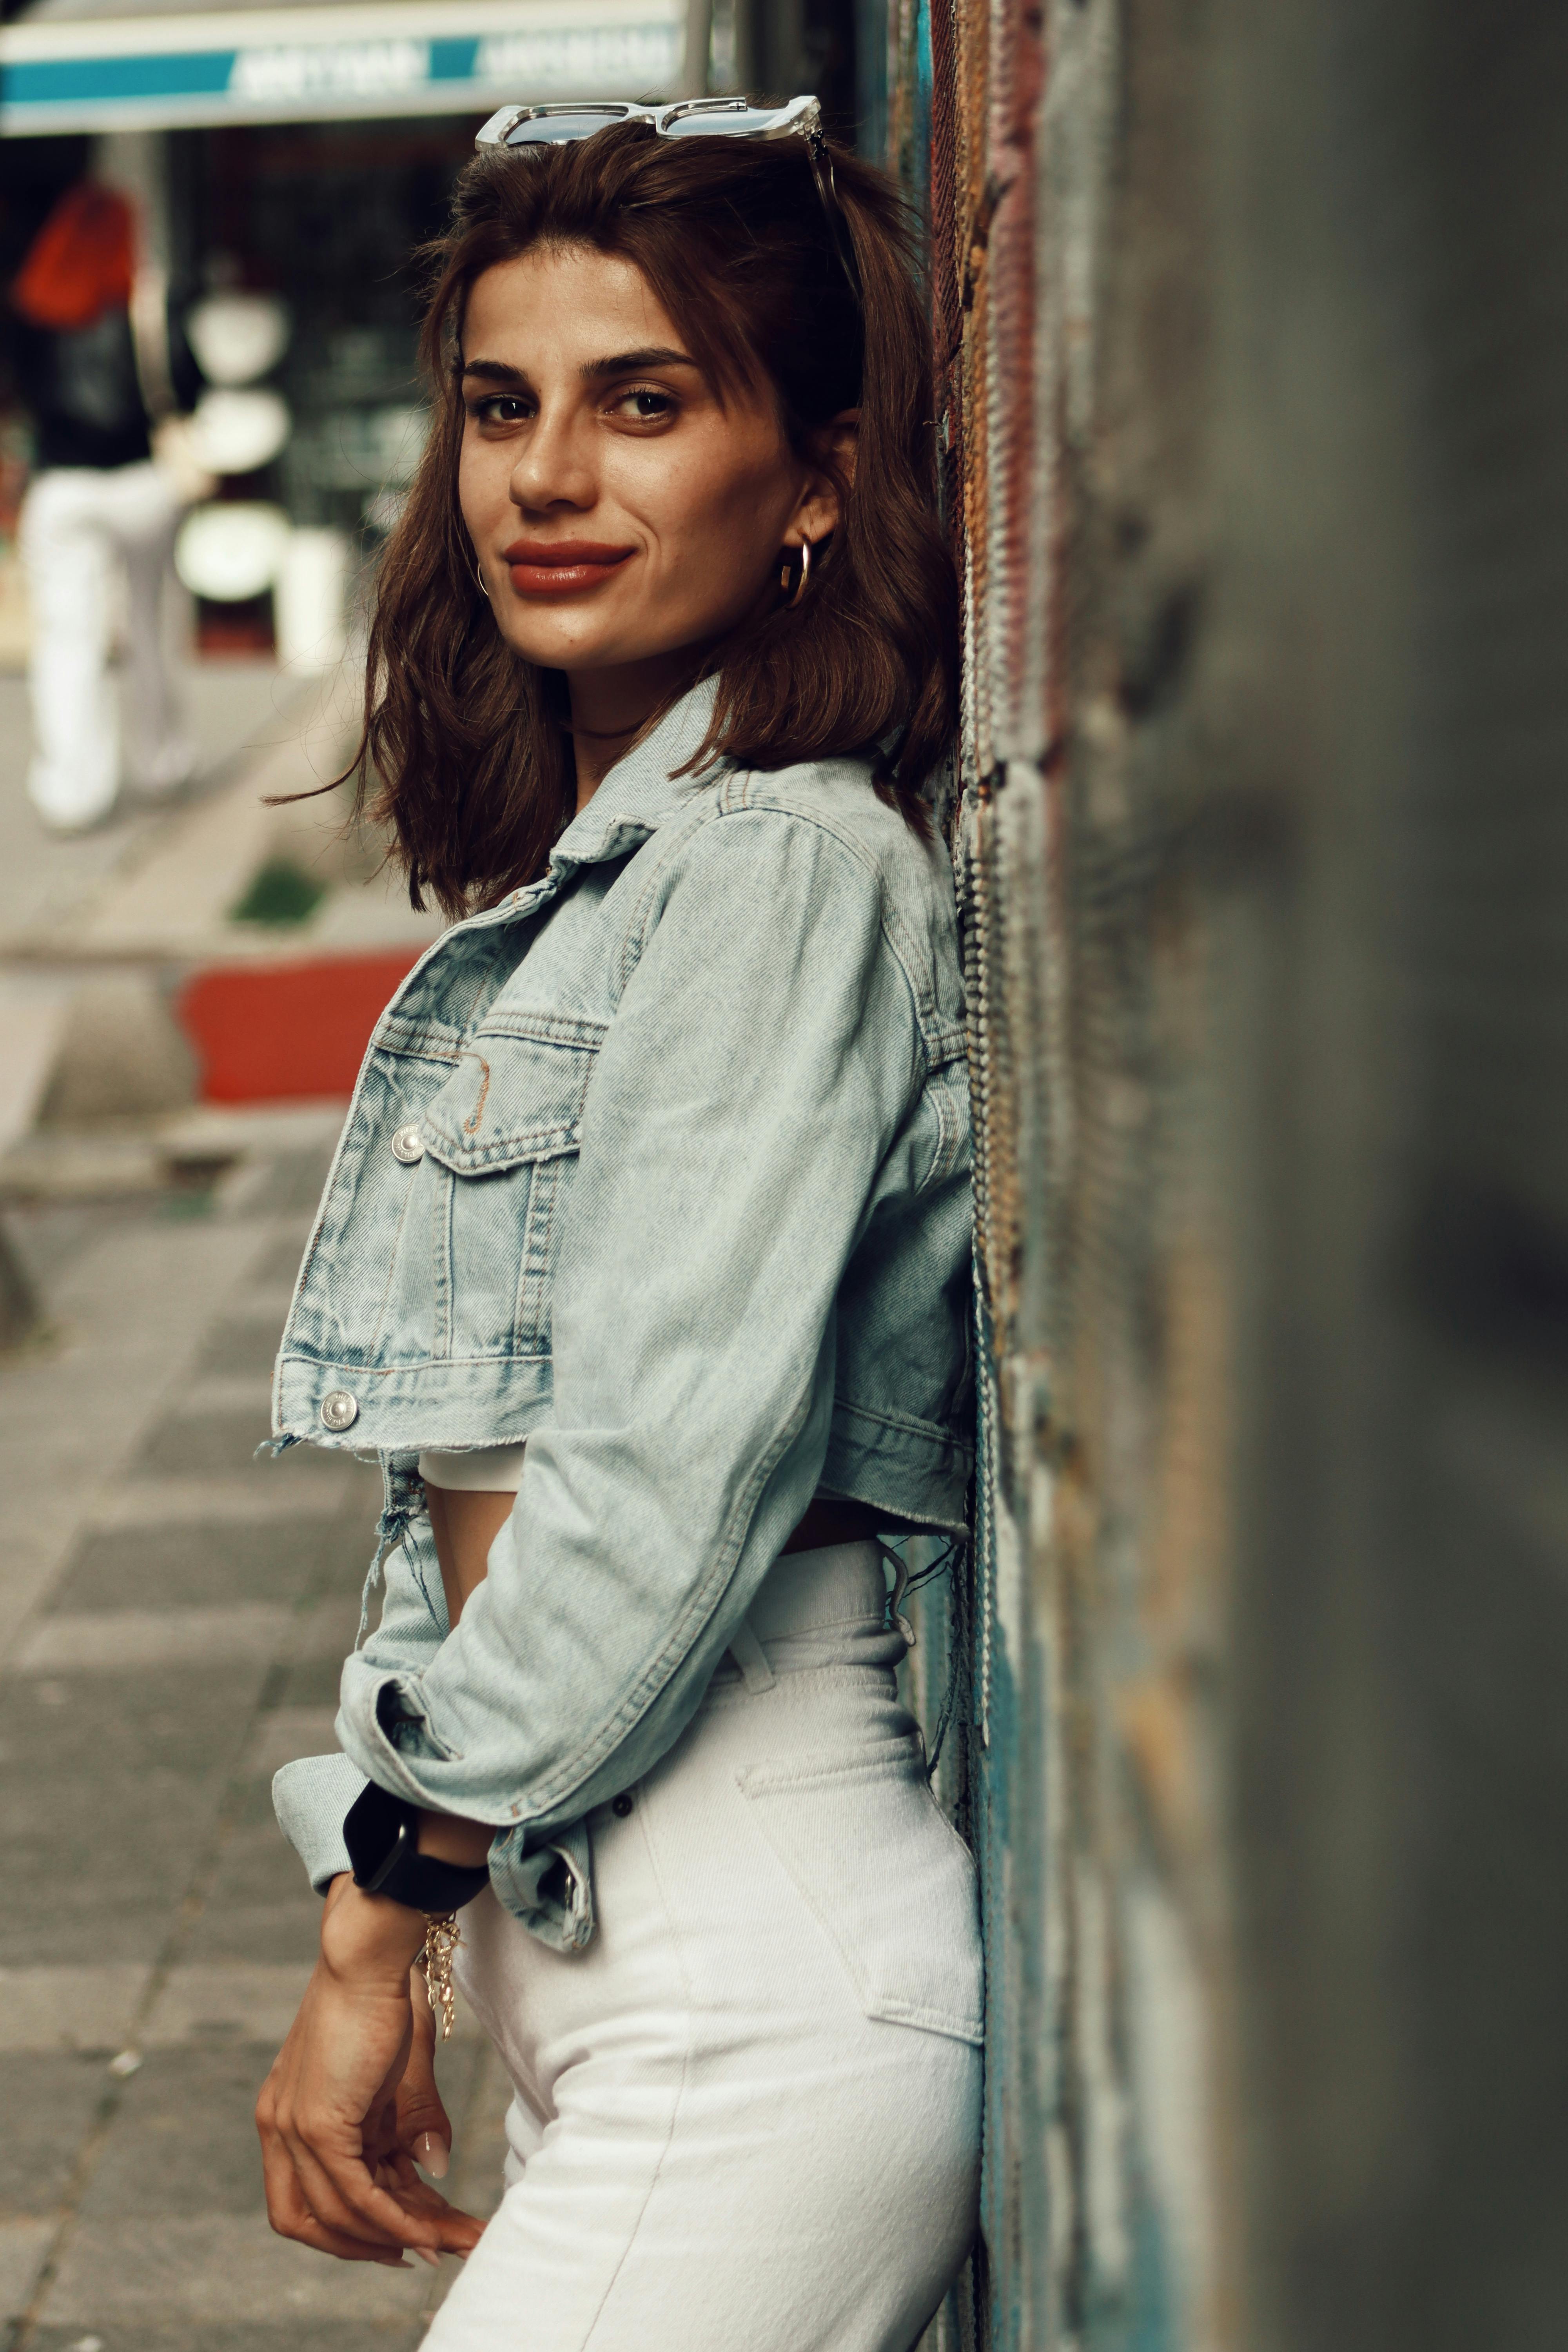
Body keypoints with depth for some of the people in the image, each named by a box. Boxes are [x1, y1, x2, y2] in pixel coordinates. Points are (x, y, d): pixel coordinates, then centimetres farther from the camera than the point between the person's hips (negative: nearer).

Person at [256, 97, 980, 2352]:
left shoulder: (783, 873, -13)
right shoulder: (567, 889, 15)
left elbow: (674, 1473, -19)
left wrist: (379, 1909, -10)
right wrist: (394, 1911, 12)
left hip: (766, 1988, -9)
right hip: (581, 1955, 9)